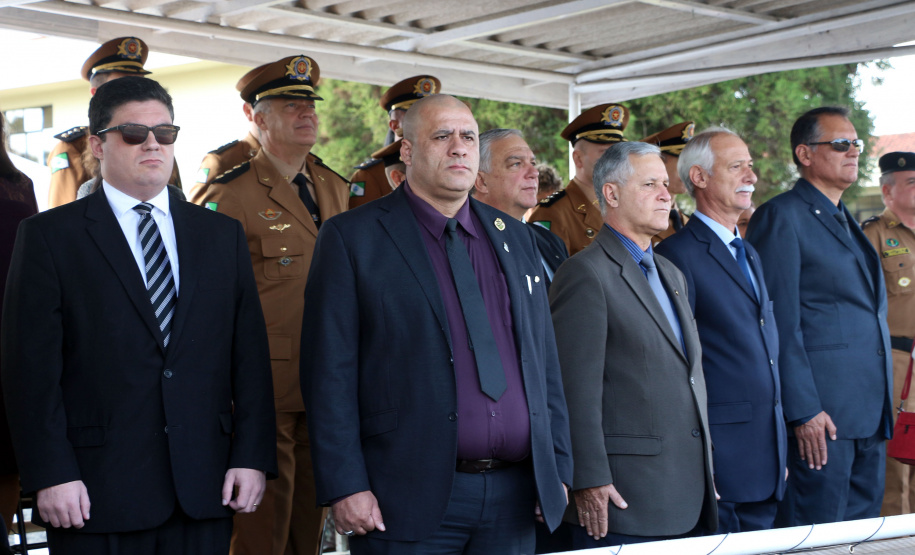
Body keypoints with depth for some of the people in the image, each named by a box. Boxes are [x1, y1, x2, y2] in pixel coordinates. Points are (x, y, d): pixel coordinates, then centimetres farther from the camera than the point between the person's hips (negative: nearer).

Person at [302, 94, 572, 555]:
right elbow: (330, 372, -6)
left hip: (513, 499, 5)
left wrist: (557, 467, 10)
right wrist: (345, 485, -13)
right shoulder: (353, 237, -1)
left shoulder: (515, 238, 15)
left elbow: (544, 360, 17)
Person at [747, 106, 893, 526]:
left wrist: (882, 408, 18)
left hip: (871, 411, 9)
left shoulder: (847, 222, 21)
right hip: (822, 413, -9)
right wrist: (802, 410, -18)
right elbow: (781, 323, -12)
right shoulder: (781, 217, -6)